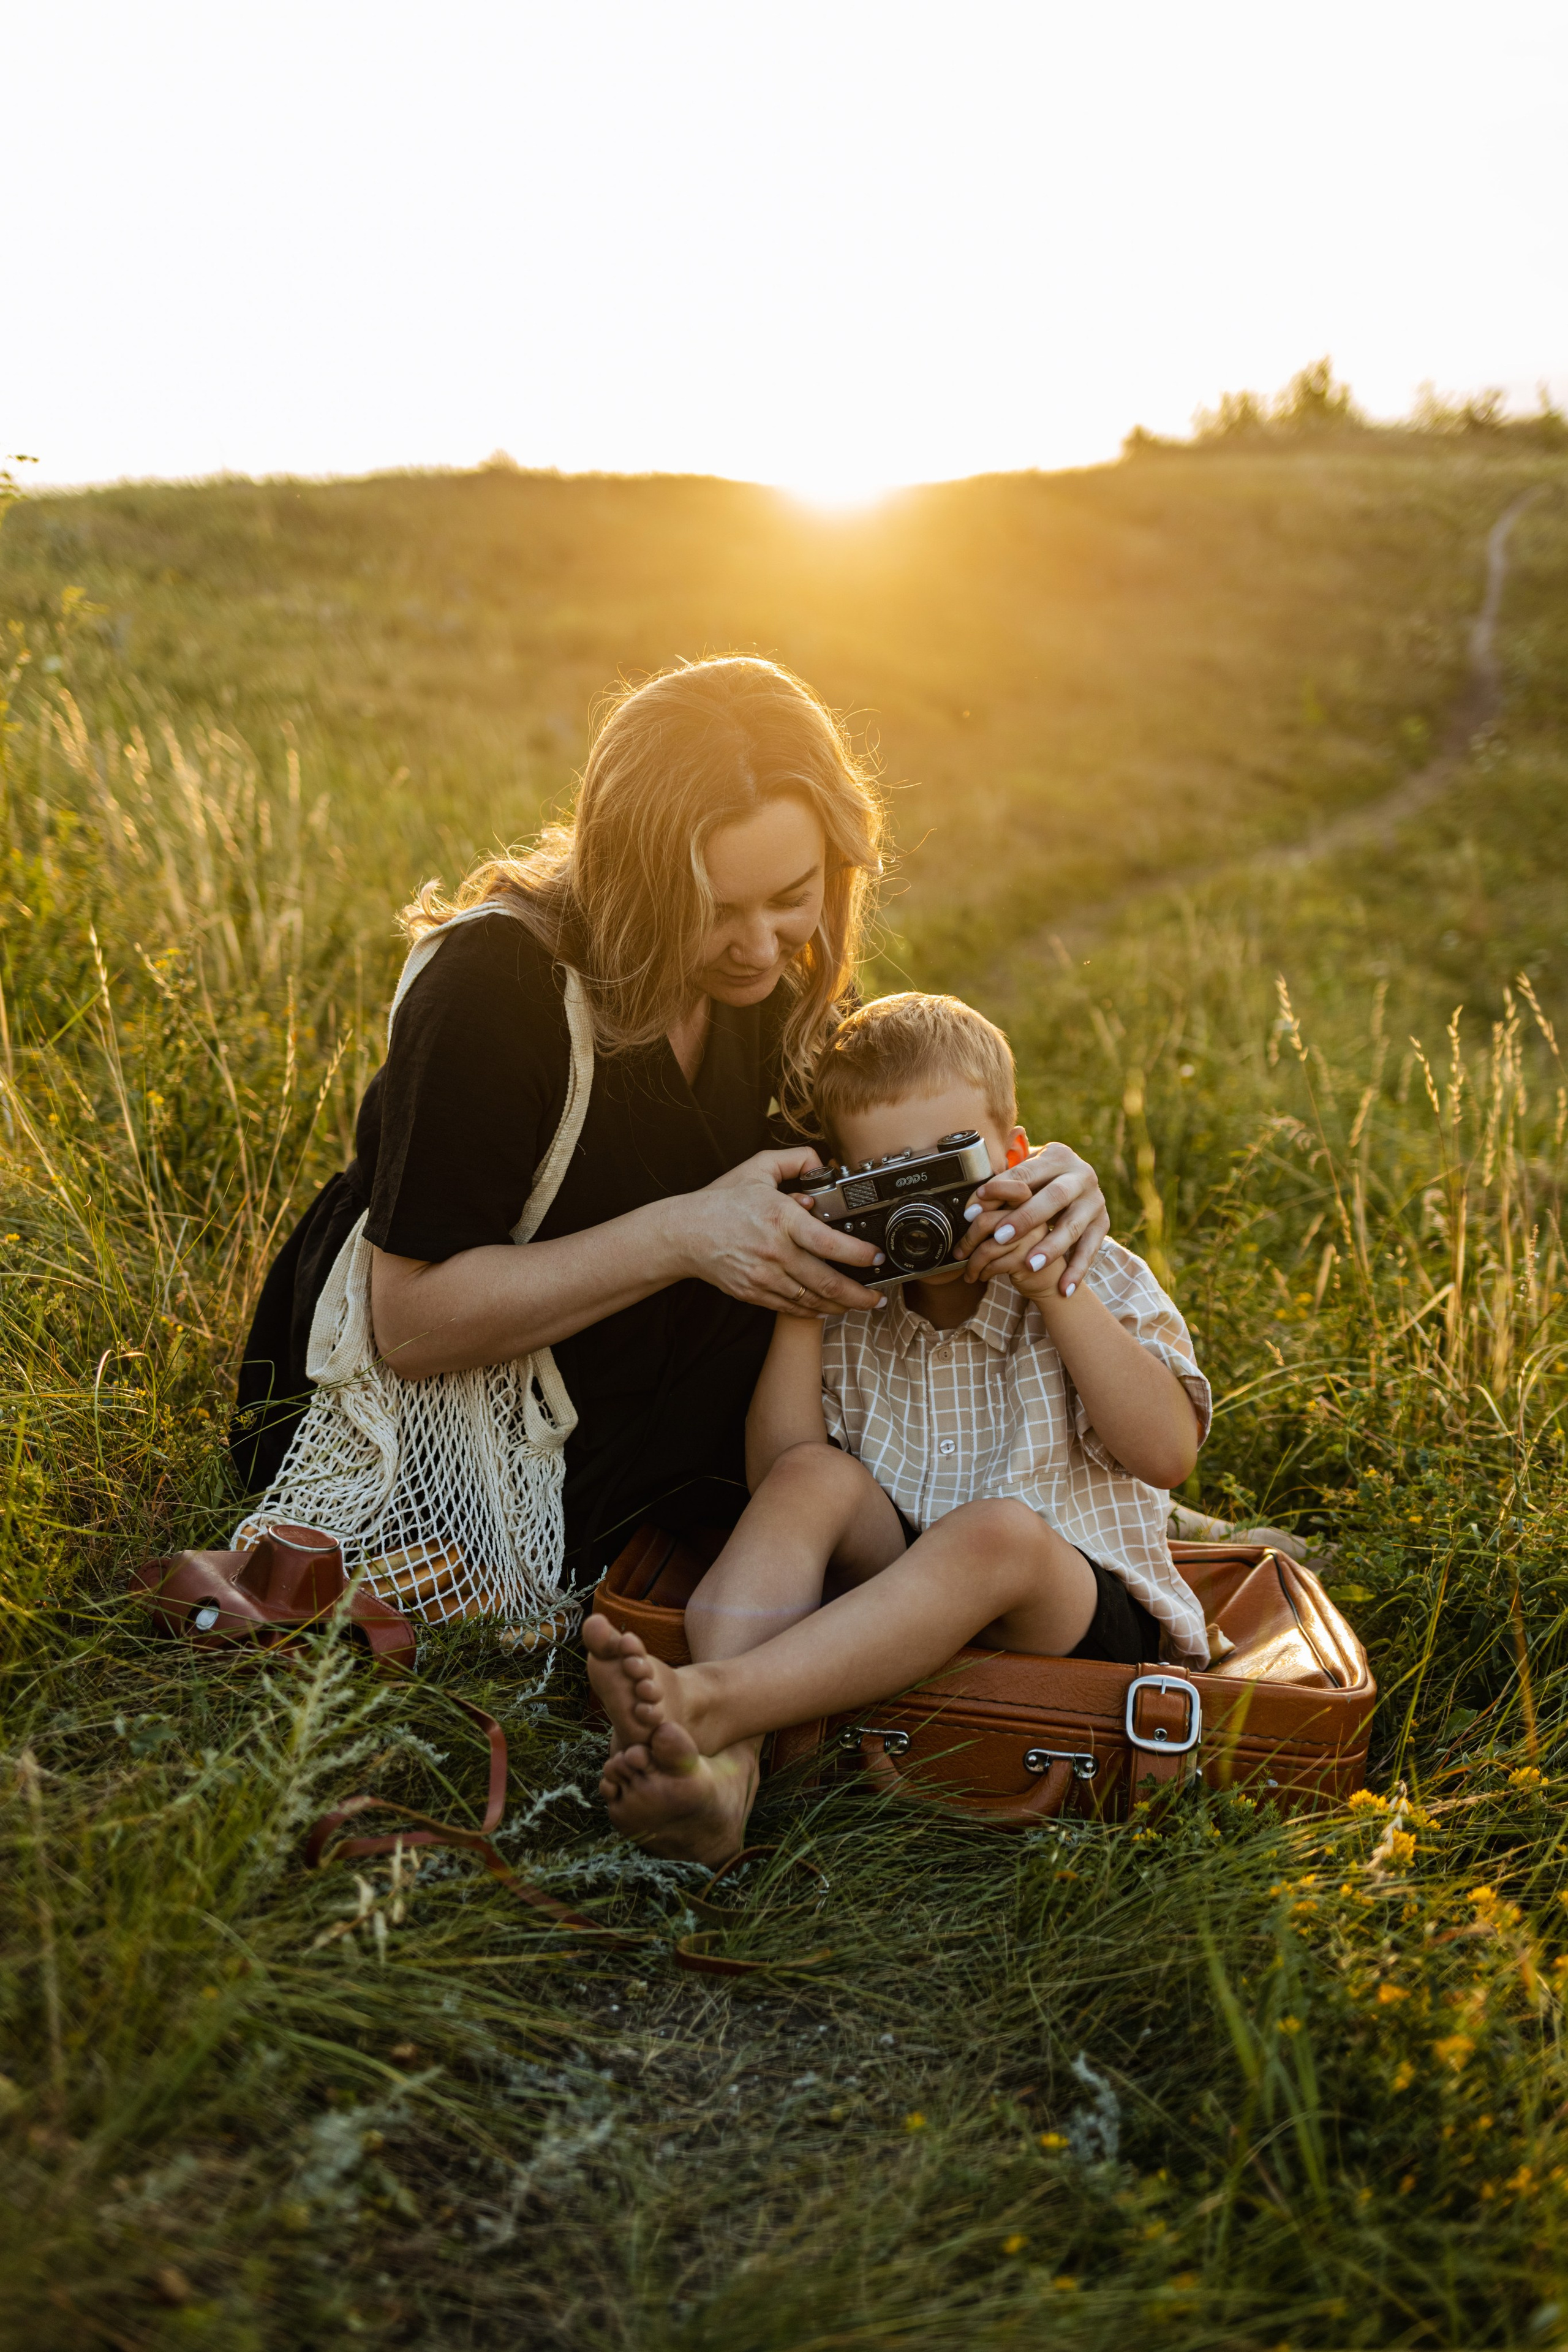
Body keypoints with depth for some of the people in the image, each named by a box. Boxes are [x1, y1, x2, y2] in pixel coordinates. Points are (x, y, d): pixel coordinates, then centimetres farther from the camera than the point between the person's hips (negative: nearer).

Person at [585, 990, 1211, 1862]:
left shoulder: (1098, 1280, 2)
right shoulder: (853, 1314, 8)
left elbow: (1166, 1453, -14)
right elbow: (778, 1473, -4)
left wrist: (1057, 1286, -19)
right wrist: (797, 1308, -10)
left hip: (1078, 1613, -2)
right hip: (892, 1580, 3)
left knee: (997, 1529, -34)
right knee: (817, 1476, -22)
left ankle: (708, 1698, -48)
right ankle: (722, 1768, -41)